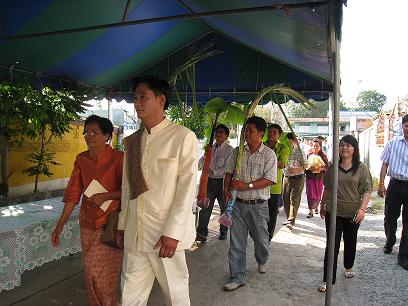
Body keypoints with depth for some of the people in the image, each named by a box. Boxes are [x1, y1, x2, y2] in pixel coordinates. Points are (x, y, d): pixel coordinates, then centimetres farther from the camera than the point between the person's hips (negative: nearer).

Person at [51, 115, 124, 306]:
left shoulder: (118, 158, -13)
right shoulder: (81, 159, 3)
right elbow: (73, 193, 5)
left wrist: (105, 196, -21)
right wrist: (60, 224, 4)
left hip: (111, 222, -5)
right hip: (88, 223, 5)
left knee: (95, 267, -8)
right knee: (91, 269, 13)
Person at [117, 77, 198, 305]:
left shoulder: (183, 137, -8)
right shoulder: (131, 141, 10)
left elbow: (187, 188, -11)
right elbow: (127, 188, 13)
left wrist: (172, 233, -15)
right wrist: (123, 224, 11)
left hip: (166, 233, -5)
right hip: (134, 232, 5)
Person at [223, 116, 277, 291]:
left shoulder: (269, 154, -6)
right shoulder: (237, 151, 5)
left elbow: (269, 179, -13)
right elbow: (229, 172, 10)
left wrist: (247, 185, -21)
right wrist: (226, 189, -6)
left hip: (258, 205, -2)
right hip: (238, 203, 3)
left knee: (260, 238, 15)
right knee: (236, 242, 4)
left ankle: (262, 261, 47)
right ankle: (237, 277, 15)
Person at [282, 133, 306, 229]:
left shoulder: (300, 152, -6)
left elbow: (305, 165, -7)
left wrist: (297, 170, -22)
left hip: (298, 178, -5)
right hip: (286, 177, 5)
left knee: (294, 200, -10)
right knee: (286, 199, 9)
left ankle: (291, 221, -15)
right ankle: (289, 218, 23)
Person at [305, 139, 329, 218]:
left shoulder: (323, 156, 2)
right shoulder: (309, 155, 4)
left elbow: (327, 166, 1)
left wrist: (321, 169, -17)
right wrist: (309, 168, -15)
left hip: (319, 178, 0)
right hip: (310, 177, 0)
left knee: (318, 195, 9)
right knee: (310, 195, -4)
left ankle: (316, 207, 33)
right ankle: (311, 210, 2)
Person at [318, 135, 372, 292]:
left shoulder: (362, 168, -5)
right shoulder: (333, 167, 2)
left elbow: (367, 190, -6)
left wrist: (362, 209, -15)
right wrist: (322, 205, 14)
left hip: (352, 213, 0)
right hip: (333, 212, 0)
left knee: (350, 242, 19)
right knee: (332, 245, -1)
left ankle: (349, 267, 45)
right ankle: (327, 280, 3)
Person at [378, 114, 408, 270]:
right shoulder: (393, 143, 2)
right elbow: (385, 164, 5)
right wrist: (381, 184, -1)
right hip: (395, 184, 1)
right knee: (390, 217, 12)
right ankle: (390, 242, 39)